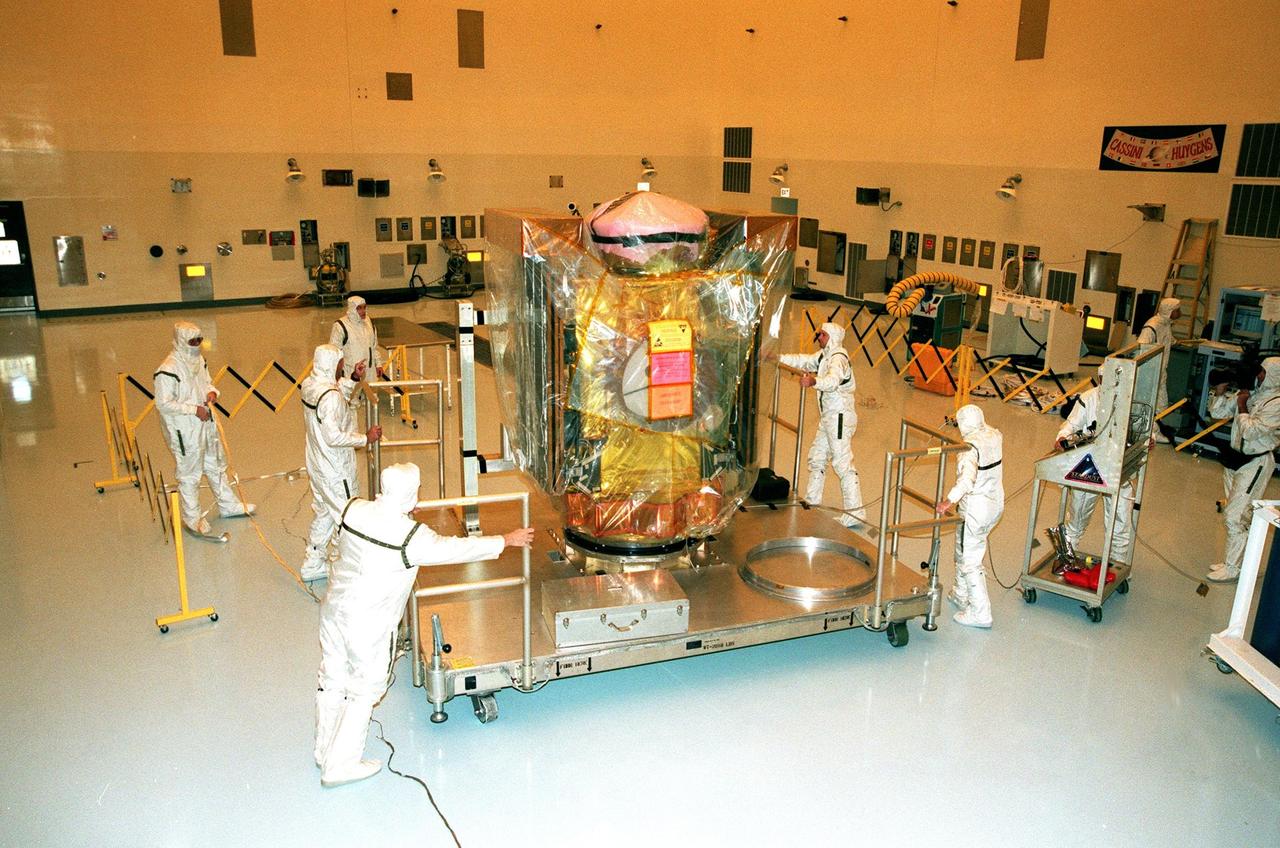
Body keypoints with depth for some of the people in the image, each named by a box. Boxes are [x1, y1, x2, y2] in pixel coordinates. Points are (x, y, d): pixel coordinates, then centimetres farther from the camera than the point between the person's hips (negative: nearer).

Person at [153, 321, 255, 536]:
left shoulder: (198, 360, 2)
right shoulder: (168, 370, -24)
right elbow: (163, 403, -22)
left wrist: (211, 392, -5)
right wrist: (194, 409, -23)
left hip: (206, 423, 8)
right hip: (184, 430, -8)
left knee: (217, 466, 22)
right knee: (189, 474, 7)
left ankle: (228, 506, 38)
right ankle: (191, 518, 23)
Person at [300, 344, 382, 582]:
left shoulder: (309, 384, 1)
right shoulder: (330, 396, -27)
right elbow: (334, 437, -29)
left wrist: (353, 379, 9)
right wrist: (365, 438, -20)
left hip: (317, 464, 10)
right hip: (335, 470, -10)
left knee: (325, 513, 22)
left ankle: (313, 564, 33)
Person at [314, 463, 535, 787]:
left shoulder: (353, 509, -8)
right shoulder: (411, 536, -24)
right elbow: (457, 548, -13)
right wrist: (508, 540, 0)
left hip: (334, 609, 7)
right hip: (368, 624, -7)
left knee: (332, 680, 20)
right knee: (365, 690, 12)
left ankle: (325, 751, 39)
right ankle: (340, 765, 22)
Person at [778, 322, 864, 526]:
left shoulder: (838, 358, -19)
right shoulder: (824, 355, 13)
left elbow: (833, 380, -37)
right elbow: (804, 361, 22)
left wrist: (814, 381, -56)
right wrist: (779, 358, 13)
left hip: (840, 417, -11)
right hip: (828, 417, 11)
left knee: (842, 462, -13)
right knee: (816, 457, 18)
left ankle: (855, 513, -12)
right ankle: (812, 503, 31)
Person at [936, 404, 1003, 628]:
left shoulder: (970, 446, -25)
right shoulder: (995, 435, -1)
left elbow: (967, 478, -39)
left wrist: (949, 501, -39)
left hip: (976, 509, -9)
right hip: (996, 503, 9)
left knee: (969, 560, 2)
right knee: (963, 551, 25)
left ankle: (980, 613, 8)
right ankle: (961, 595, 40)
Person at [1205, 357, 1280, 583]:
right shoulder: (1251, 393, 5)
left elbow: (1250, 431, -26)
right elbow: (1217, 412, 8)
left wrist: (1241, 406, -14)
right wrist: (1220, 390, -5)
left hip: (1256, 464, -8)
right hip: (1236, 458, 8)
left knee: (1234, 516, -8)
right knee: (1243, 514, 18)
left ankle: (1231, 568, 1)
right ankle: (1241, 559, 31)